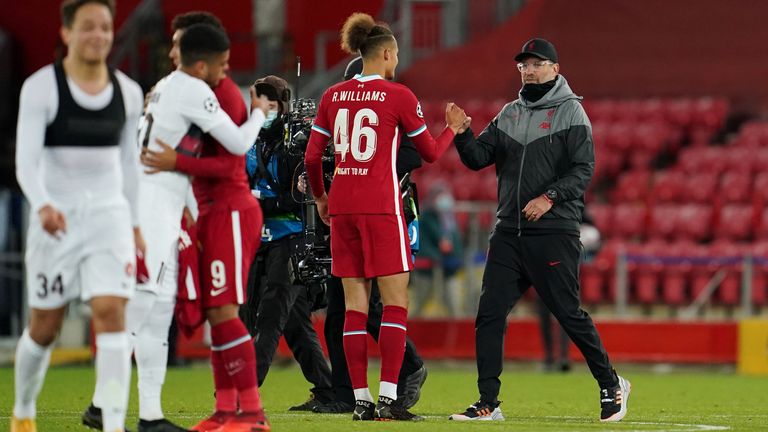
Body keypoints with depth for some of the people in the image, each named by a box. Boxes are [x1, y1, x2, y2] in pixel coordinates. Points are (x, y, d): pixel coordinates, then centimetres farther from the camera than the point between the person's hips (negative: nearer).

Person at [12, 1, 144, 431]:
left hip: (110, 214, 2)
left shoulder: (128, 93, 5)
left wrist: (136, 223, 19)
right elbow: (27, 159, -16)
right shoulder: (40, 88, -8)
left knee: (112, 314, -15)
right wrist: (43, 206, -34)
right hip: (56, 219, -2)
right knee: (45, 328, 8)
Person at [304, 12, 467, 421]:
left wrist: (320, 197, 24)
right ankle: (388, 397, -10)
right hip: (381, 207, -5)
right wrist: (452, 127, 25)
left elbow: (312, 158, 7)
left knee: (354, 306, 7)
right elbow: (430, 152, 6)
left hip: (342, 206, 5)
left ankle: (361, 399, 3)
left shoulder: (333, 96, 7)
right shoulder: (397, 95, -4)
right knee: (396, 302, 0)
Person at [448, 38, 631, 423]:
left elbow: (584, 169, -9)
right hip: (508, 232, 6)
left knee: (568, 313, -3)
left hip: (554, 232, -5)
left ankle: (611, 386, 15)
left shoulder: (570, 112, -2)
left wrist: (550, 197, -21)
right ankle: (488, 403, 1)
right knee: (489, 314, -3)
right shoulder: (509, 114, 16)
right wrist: (463, 134, -10)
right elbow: (478, 158, 9)